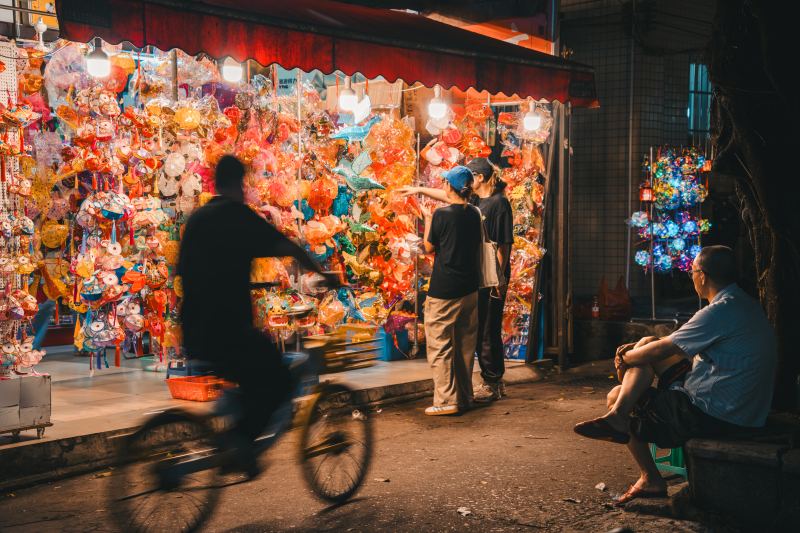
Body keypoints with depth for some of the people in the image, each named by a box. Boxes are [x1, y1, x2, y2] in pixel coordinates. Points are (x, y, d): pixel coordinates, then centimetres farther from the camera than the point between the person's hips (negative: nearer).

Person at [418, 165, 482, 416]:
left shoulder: (441, 214, -14)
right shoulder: (474, 213, 4)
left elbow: (429, 247, -4)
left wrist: (427, 218, 11)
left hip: (444, 291, -6)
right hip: (470, 289, 6)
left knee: (439, 346, 0)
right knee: (465, 346, 14)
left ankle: (446, 400, -2)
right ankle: (465, 398, 20)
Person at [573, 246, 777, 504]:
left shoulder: (720, 312, -23)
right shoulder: (744, 303, 11)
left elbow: (662, 349, -16)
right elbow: (676, 344, 19)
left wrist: (625, 359, 3)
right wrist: (635, 350, 13)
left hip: (713, 415, -10)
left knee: (616, 396, 3)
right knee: (647, 343, 7)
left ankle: (651, 480, 10)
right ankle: (617, 415, -7)